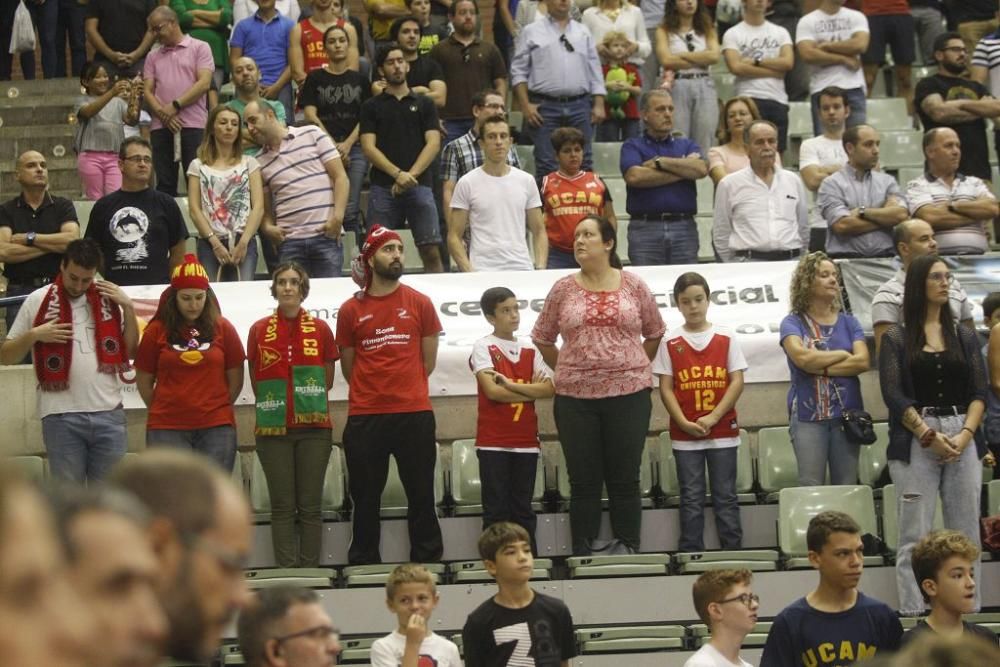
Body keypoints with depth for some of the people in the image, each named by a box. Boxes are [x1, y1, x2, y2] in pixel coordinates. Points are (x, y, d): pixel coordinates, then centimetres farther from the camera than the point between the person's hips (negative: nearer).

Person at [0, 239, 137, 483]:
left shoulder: (108, 299, 10)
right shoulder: (38, 301, 2)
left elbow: (130, 351, 11)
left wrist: (128, 307, 1)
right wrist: (34, 335, -12)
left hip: (108, 413, 2)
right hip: (61, 416, -2)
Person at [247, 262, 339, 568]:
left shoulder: (320, 329, 5)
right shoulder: (259, 330, 4)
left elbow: (327, 381, 9)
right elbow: (256, 383, 10)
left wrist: (306, 400, 2)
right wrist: (273, 404, 3)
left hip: (313, 427, 0)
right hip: (273, 428, 0)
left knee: (311, 505, 2)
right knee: (282, 506, 1)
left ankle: (310, 572, 4)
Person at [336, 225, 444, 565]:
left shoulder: (419, 304, 5)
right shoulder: (351, 310, 4)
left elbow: (428, 361, 10)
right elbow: (349, 368, 12)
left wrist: (406, 390, 11)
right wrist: (371, 391, 11)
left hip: (414, 413, 0)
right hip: (364, 418, 0)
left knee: (421, 494, 4)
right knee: (365, 497, 6)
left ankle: (427, 562, 10)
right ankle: (363, 565, 13)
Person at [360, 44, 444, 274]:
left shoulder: (424, 104, 14)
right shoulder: (371, 107, 12)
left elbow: (433, 143, 4)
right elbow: (368, 147, 2)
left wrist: (411, 175, -10)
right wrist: (397, 173, -12)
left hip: (419, 185, 0)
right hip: (383, 188, 0)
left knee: (431, 252, -7)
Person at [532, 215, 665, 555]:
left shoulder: (633, 286, 3)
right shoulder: (563, 289, 5)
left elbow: (654, 333, 13)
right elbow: (543, 339, 12)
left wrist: (635, 367, 8)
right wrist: (566, 371, 7)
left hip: (629, 392, -1)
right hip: (575, 397, 1)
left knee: (625, 478, 3)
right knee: (584, 480, 4)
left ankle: (628, 549, 9)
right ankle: (582, 552, 9)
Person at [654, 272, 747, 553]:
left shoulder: (726, 338, 2)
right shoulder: (670, 343, 2)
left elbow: (737, 382, -1)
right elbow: (665, 388, 1)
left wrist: (713, 418, -11)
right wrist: (685, 423, -11)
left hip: (723, 431, 0)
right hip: (685, 434, 0)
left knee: (725, 497, 5)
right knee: (691, 499, 4)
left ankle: (733, 551, 9)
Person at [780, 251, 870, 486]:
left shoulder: (848, 322, 11)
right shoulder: (793, 323, 3)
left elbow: (862, 361, -4)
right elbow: (801, 357, -15)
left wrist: (819, 367, -10)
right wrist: (842, 355, -4)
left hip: (847, 414, 3)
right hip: (808, 416, -3)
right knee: (810, 487, -6)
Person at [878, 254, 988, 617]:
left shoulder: (964, 336, 13)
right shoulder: (896, 338, 4)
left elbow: (979, 392, 7)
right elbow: (894, 395, -4)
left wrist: (966, 434, -9)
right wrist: (930, 436, -12)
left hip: (964, 440, 3)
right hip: (915, 442, -3)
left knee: (966, 534, 2)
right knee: (915, 537, -4)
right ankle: (912, 616, -3)